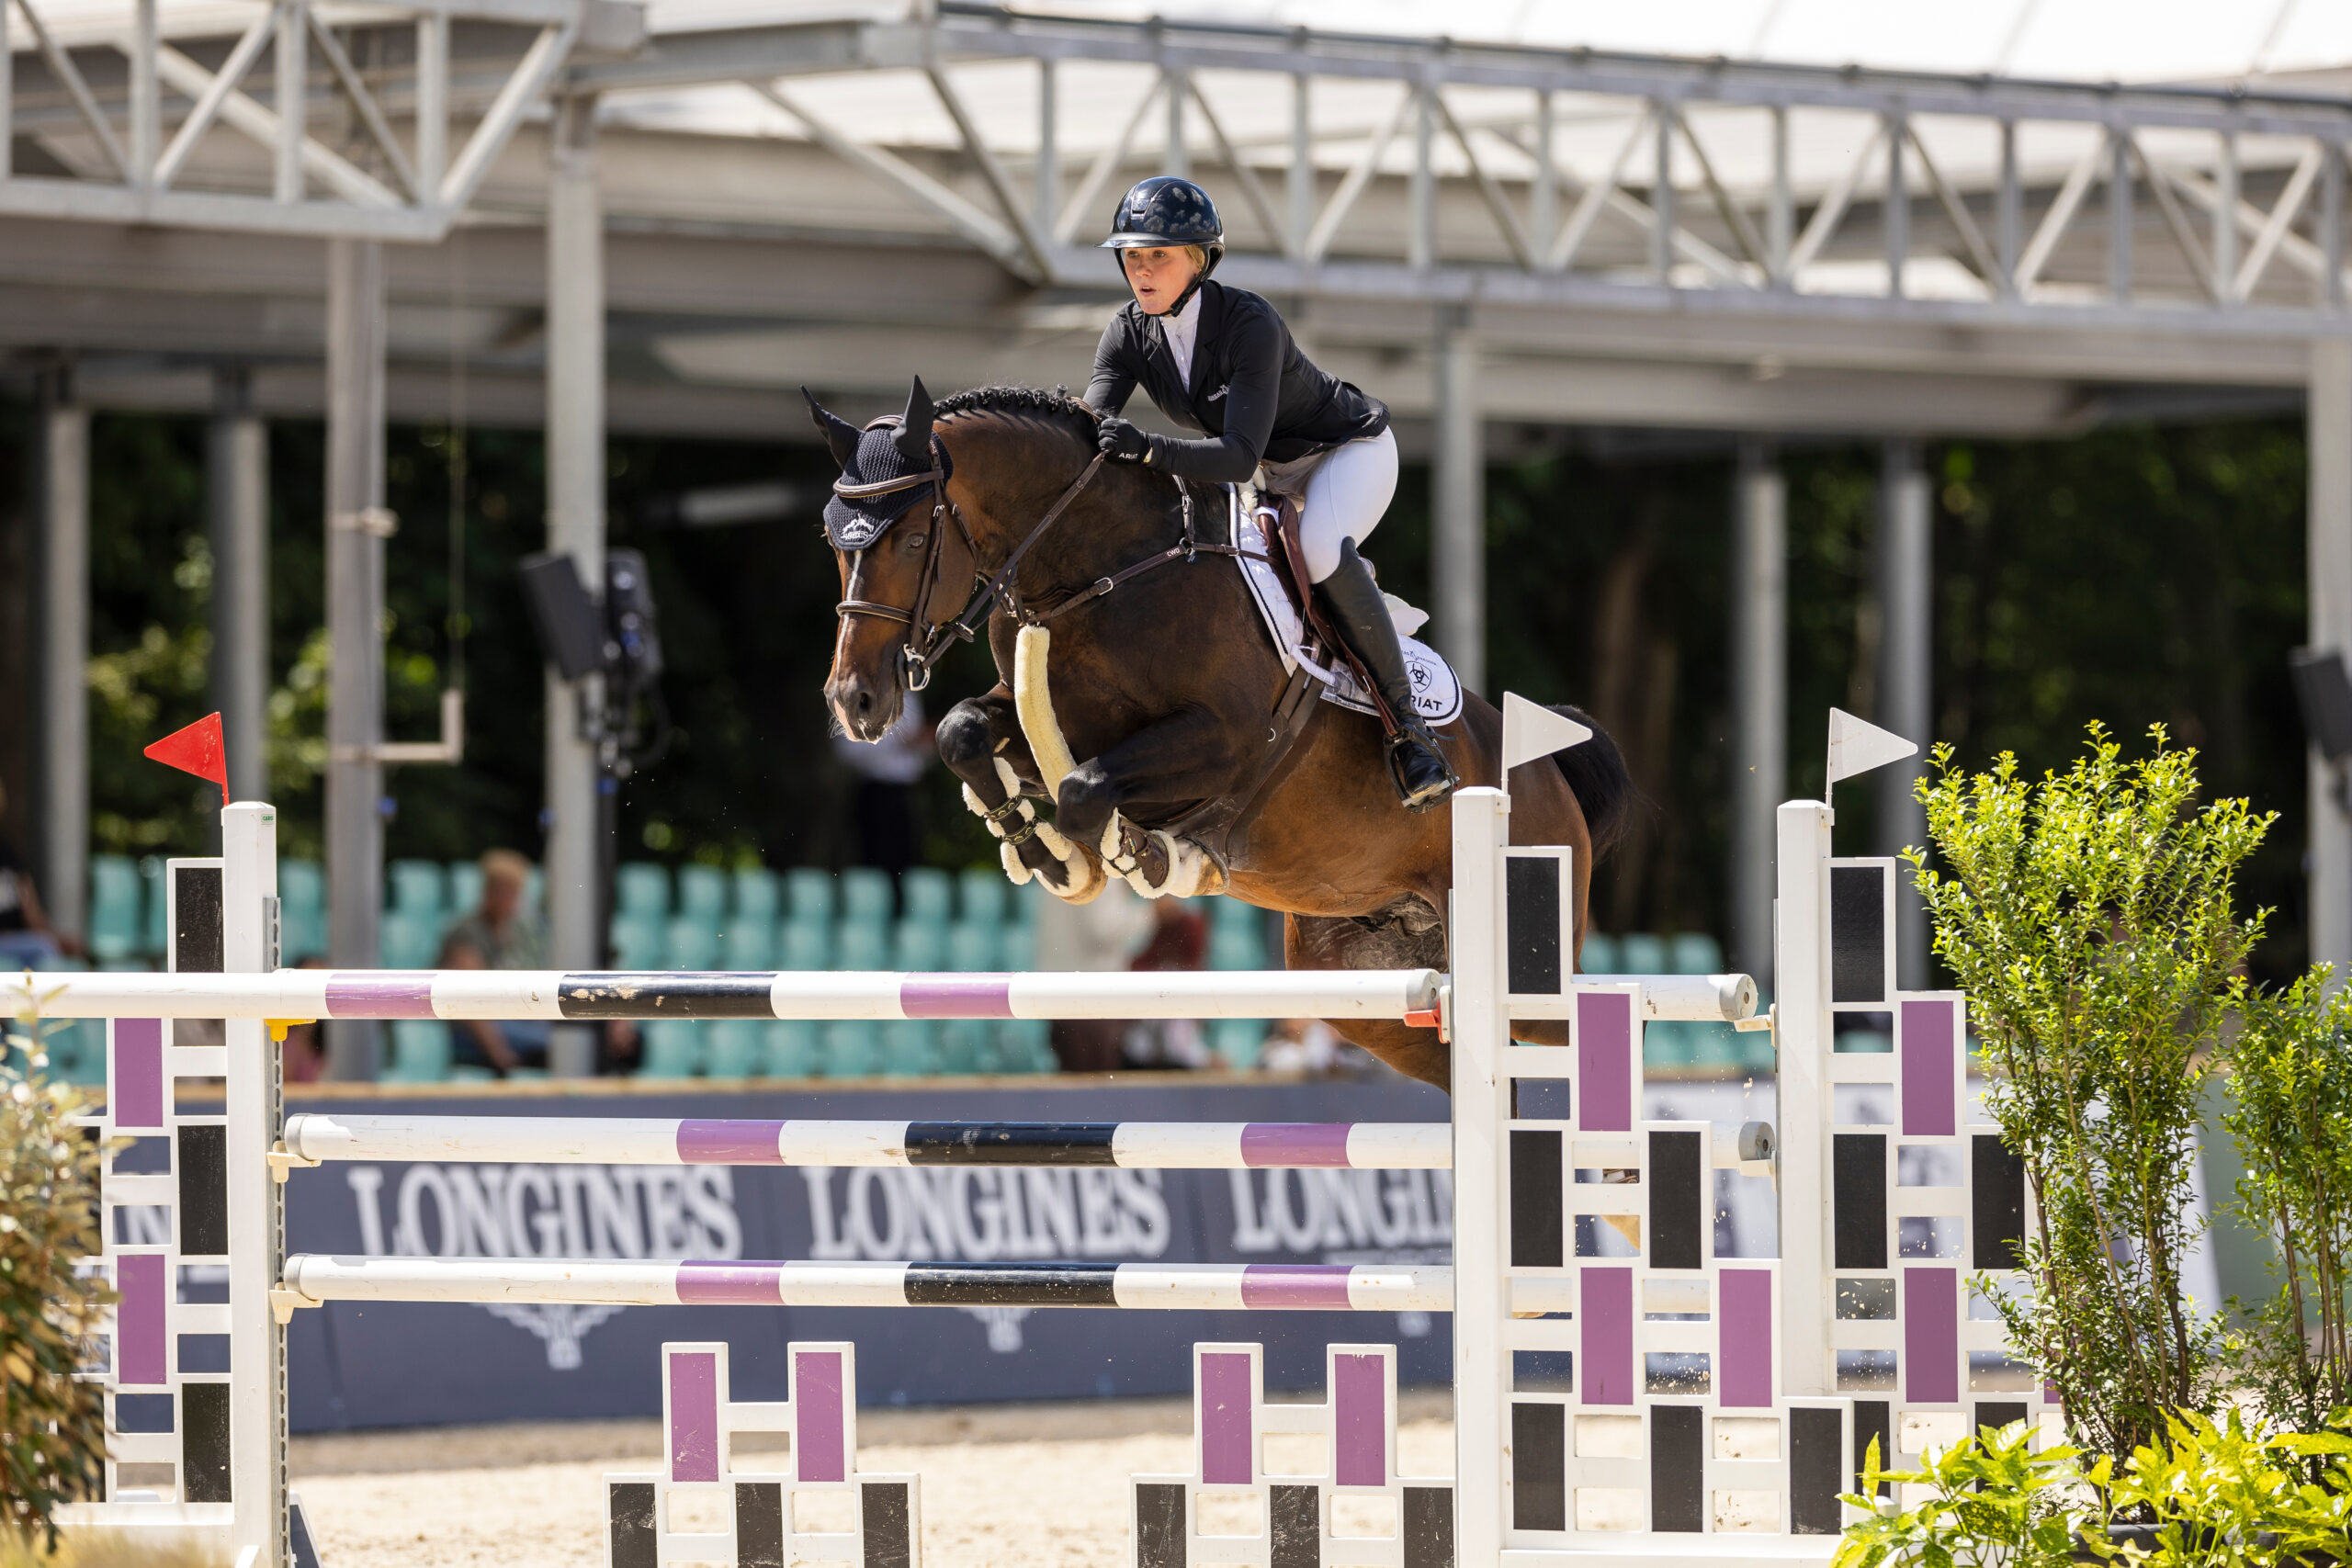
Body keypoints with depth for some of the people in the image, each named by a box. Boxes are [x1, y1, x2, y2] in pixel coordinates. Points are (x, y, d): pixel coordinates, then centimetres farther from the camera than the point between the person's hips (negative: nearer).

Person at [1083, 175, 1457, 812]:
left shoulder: (1249, 323, -34)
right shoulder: (1129, 334, -13)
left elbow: (1240, 454, -42)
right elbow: (1088, 423, -20)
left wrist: (1149, 449, -57)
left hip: (1349, 450, -8)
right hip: (1269, 471, 8)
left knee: (1320, 550, -36)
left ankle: (1408, 721, -26)